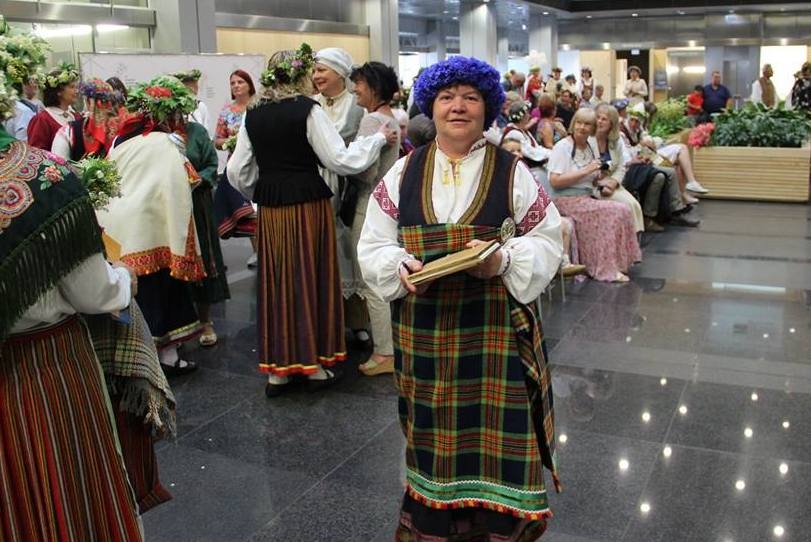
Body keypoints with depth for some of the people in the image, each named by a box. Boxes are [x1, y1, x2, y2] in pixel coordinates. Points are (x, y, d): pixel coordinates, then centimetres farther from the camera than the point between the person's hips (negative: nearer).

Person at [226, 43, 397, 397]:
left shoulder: (253, 116, 5)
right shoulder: (308, 110, -10)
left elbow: (237, 172, 7)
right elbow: (340, 160, -11)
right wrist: (379, 138, 0)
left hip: (270, 209, 5)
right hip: (309, 205, -4)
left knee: (276, 282, 11)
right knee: (312, 279, 8)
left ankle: (277, 368, 19)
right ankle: (315, 364, 18)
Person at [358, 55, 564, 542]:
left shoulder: (512, 172, 1)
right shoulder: (404, 173, 7)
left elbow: (547, 241, 2)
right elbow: (374, 246, 7)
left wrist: (504, 261, -18)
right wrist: (400, 266, -15)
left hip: (496, 329, -1)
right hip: (423, 327, 2)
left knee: (494, 435, 1)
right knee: (434, 433, 10)